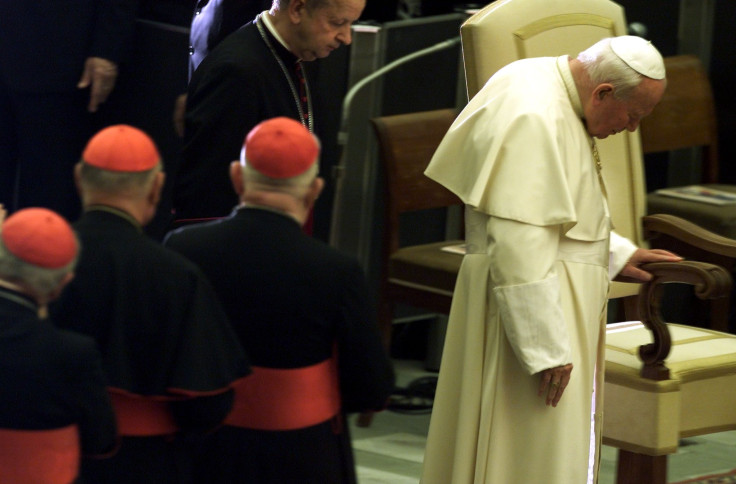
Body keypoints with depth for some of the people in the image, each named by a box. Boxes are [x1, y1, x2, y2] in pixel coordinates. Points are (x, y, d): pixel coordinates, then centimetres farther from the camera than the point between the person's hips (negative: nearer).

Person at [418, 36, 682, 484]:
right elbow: (519, 248, -26)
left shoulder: (548, 90, 9)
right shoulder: (535, 121, -23)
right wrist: (546, 349, -24)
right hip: (535, 308, -11)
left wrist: (616, 254, 16)